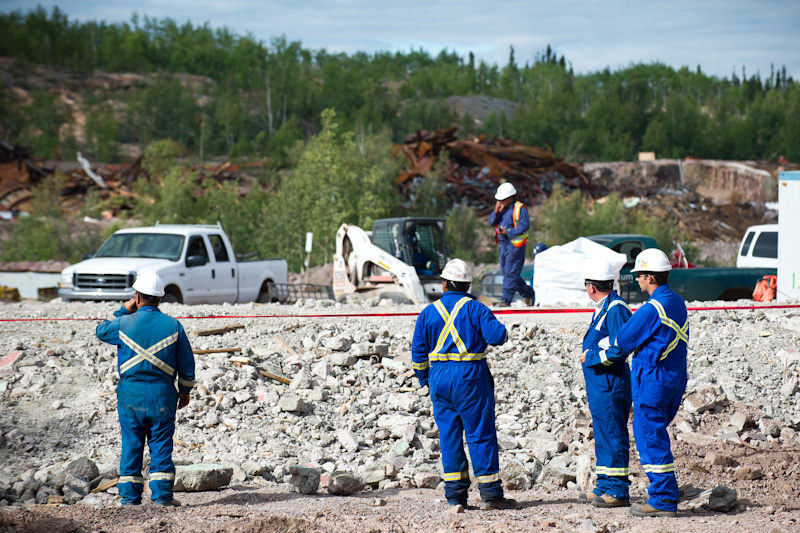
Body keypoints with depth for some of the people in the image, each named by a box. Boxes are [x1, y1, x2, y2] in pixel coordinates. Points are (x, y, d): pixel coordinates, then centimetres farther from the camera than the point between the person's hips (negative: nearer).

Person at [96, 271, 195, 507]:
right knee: (161, 444, 6)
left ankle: (129, 495, 9)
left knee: (131, 445, 7)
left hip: (130, 393, 0)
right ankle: (162, 494, 4)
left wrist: (123, 311, 19)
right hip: (162, 393, 0)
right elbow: (186, 364, 4)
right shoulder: (173, 326, -2)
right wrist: (185, 391, 17)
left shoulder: (124, 323, -7)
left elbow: (101, 331, 16)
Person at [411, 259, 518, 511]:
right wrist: (501, 331, 9)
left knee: (449, 435, 8)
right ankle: (490, 493, -1)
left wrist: (425, 380, 18)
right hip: (471, 377, -3)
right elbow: (497, 335, -14)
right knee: (480, 434, 0)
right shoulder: (475, 308, -4)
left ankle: (455, 493, 8)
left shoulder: (428, 313, 6)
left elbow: (418, 352, 8)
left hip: (439, 377, 3)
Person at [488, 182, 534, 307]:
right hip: (504, 245, 9)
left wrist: (508, 233, -20)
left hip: (516, 245, -9)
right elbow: (491, 222, 9)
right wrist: (496, 211, -9)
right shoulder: (502, 208, 13)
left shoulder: (520, 209, -10)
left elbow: (525, 226, -17)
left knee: (510, 273, -8)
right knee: (506, 272, 12)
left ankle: (506, 300, -6)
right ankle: (528, 293, 25)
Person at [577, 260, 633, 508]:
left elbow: (620, 348, -23)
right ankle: (604, 487, 22)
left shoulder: (616, 309, -15)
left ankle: (617, 491, -5)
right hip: (599, 385, 11)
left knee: (613, 436, -7)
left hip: (611, 385, -11)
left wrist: (591, 357, -15)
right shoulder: (602, 309, 17)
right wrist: (589, 355, 11)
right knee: (602, 437, 15)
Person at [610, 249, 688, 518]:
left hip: (652, 381, -9)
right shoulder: (678, 303, 10)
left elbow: (623, 341, -12)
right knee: (655, 436, 17)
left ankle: (664, 500, -2)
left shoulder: (651, 309, -19)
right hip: (675, 378, 9)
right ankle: (664, 493, 19)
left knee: (650, 438, -3)